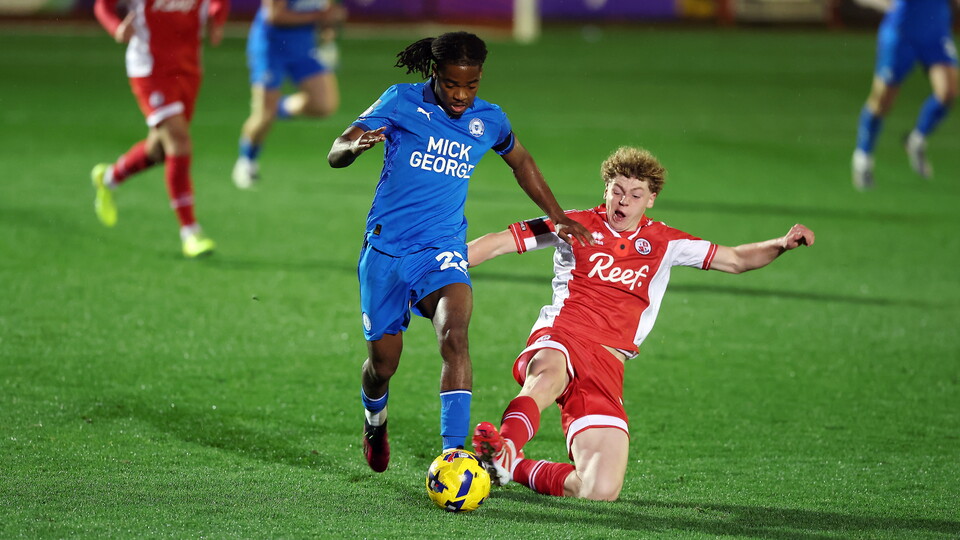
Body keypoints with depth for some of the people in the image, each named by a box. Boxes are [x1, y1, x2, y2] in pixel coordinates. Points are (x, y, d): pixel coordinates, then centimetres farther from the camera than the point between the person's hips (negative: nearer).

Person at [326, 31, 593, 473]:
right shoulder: (401, 102, -4)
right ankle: (374, 417, 43)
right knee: (383, 361, 6)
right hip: (386, 248, -1)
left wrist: (557, 218, 23)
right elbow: (335, 154, -9)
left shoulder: (488, 120, 4)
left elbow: (521, 162, 25)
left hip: (442, 249, 1)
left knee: (454, 333, -27)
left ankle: (453, 452, -34)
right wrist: (356, 145, -33)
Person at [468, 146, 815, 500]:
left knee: (601, 490, -16)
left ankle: (513, 468, 1)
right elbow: (499, 244, 10)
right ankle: (501, 451, -61)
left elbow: (735, 260, 20)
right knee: (549, 375, -45)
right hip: (560, 341, -3)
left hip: (606, 364, 3)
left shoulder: (663, 242, 17)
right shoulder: (576, 225, 10)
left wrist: (781, 245, 2)